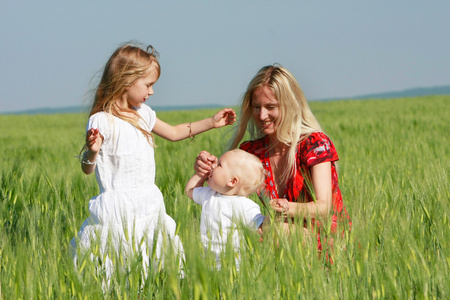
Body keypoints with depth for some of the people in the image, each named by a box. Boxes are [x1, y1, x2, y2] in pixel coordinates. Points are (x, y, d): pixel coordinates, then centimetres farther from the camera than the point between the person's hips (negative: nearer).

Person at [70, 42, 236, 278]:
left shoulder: (143, 113, 12)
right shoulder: (102, 121, -12)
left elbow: (173, 133, 29)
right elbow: (87, 169, -12)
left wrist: (211, 122, 28)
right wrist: (92, 151, -33)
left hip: (148, 204, 8)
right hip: (119, 209, -7)